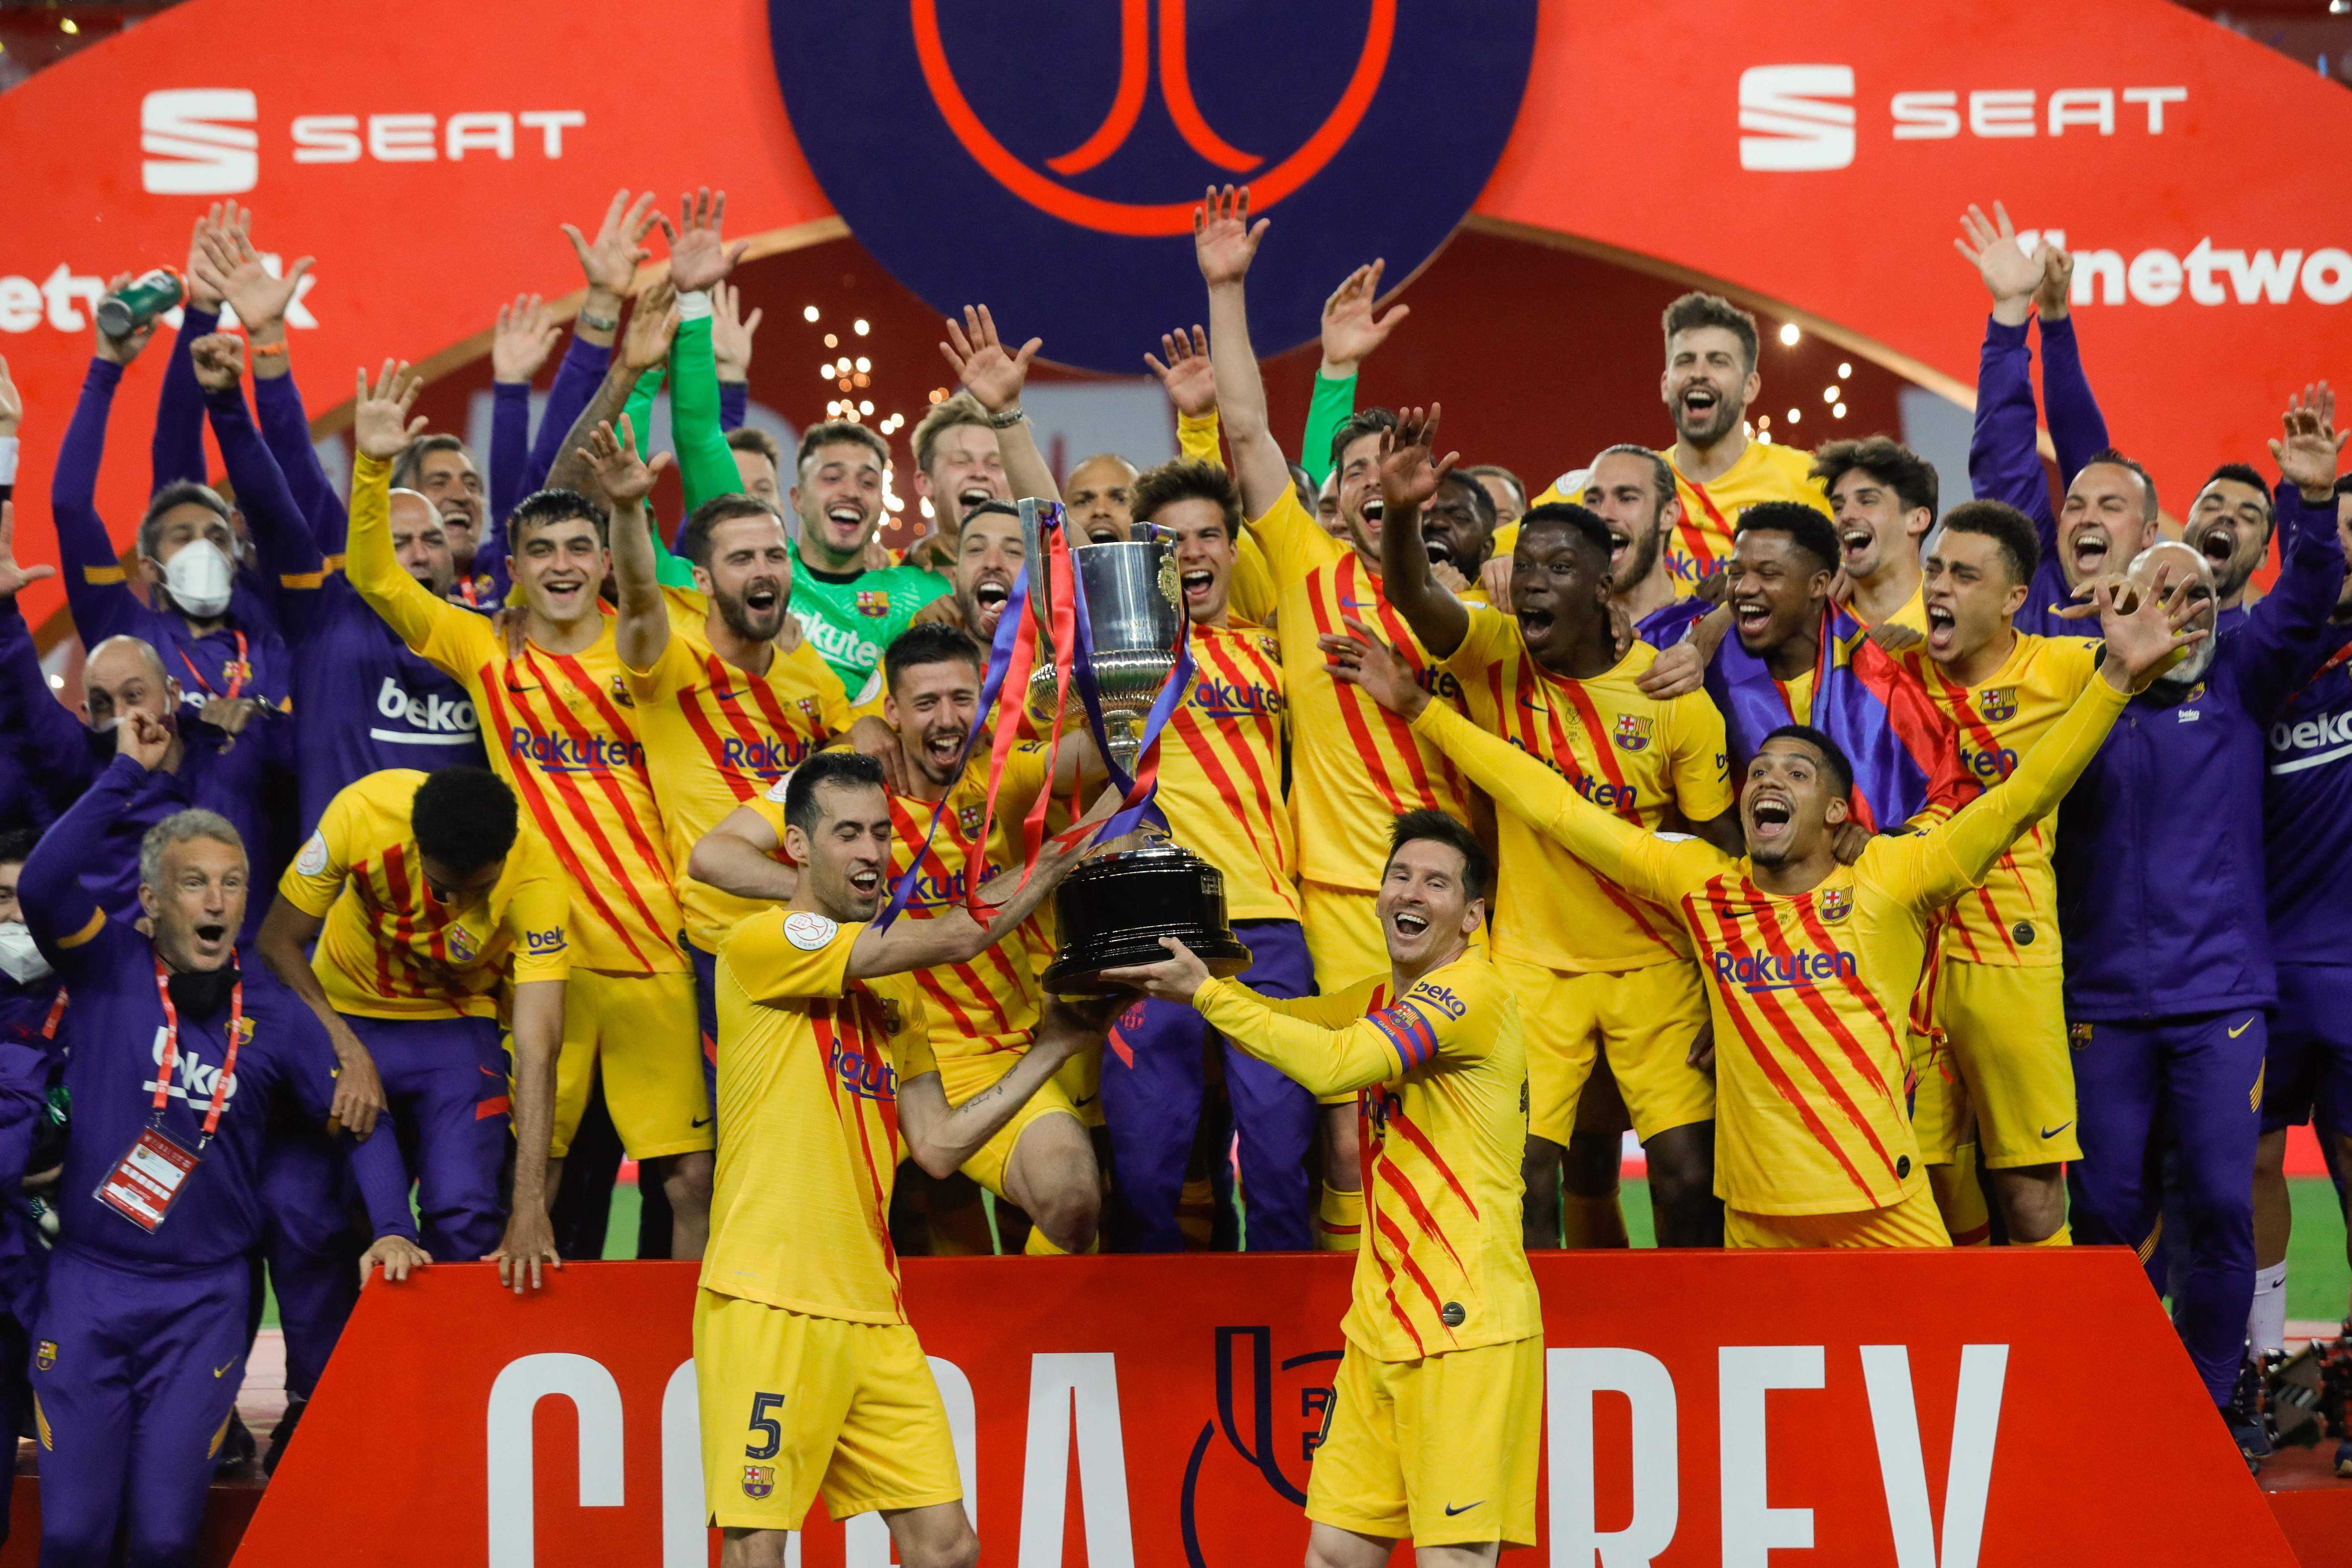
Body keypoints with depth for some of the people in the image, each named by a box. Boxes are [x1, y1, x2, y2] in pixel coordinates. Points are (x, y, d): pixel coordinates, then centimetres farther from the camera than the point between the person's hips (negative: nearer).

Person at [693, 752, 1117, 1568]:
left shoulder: (897, 988, 18)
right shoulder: (761, 944, -6)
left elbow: (938, 1146, 14)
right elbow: (956, 937, -15)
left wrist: (1052, 1048, 9)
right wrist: (1076, 843, -8)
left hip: (873, 1315, 7)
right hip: (770, 1308, -7)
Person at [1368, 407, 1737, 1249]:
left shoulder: (1674, 696, -9)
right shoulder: (1493, 657, -6)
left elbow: (1719, 849, -2)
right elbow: (1411, 597, -26)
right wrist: (1400, 514, -47)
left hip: (1653, 965, 0)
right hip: (1532, 963, 0)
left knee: (1689, 1174, -3)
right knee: (1522, 1172, -8)